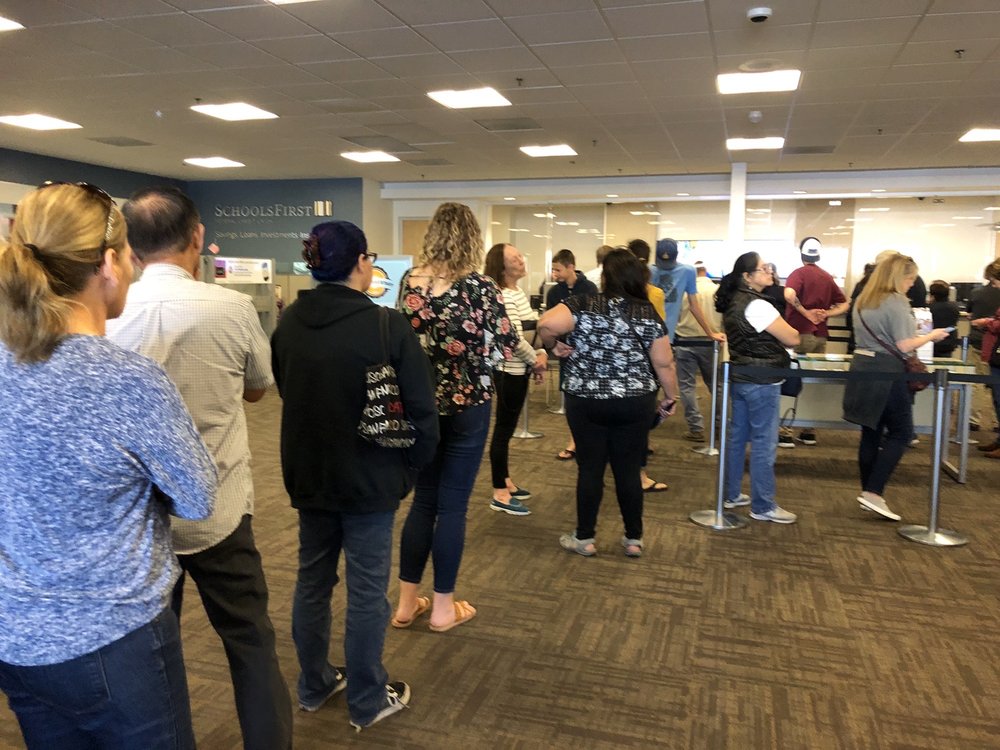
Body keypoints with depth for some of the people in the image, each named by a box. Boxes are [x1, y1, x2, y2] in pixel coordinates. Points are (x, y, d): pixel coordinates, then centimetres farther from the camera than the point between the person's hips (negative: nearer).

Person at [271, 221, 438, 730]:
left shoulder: (287, 323, -2)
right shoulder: (386, 325, -19)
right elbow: (420, 409, -16)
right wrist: (410, 467, -1)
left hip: (308, 474, 5)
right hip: (370, 477, -5)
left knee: (311, 582, 20)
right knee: (366, 592, 9)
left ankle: (313, 686, 37)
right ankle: (367, 702, 25)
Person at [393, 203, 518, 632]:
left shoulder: (410, 282, -1)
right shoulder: (479, 287, -14)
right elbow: (507, 345, -6)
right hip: (467, 403, -4)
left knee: (423, 499, 15)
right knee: (452, 504, 5)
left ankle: (407, 601, 23)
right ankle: (443, 607, 18)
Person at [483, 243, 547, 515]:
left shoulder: (518, 293, 10)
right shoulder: (503, 297, -20)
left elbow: (536, 326, 14)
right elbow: (515, 339, -23)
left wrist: (542, 354, 2)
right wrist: (536, 362, -10)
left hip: (519, 369, 10)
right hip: (509, 371, -10)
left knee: (508, 427, 17)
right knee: (504, 429, -2)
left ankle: (505, 481, 30)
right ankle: (499, 494, 6)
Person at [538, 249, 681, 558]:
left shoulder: (584, 306, -8)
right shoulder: (648, 314, -2)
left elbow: (546, 324, -24)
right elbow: (664, 363, -1)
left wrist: (553, 346, -4)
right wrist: (671, 397, 12)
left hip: (586, 402, -2)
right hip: (635, 404, 2)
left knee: (590, 468, 9)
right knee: (629, 469, 12)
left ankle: (584, 538, 20)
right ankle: (634, 539, 23)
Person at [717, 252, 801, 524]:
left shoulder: (733, 301, 8)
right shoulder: (757, 305, -20)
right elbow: (793, 339, -16)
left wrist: (774, 337, 7)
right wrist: (784, 332, 4)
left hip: (740, 377, 9)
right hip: (761, 383, -9)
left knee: (737, 436, 15)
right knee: (763, 443, -1)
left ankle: (731, 494, 25)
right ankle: (763, 506, 7)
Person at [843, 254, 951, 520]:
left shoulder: (863, 300, 13)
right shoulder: (896, 302, -12)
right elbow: (904, 346, -15)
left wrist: (917, 333, 26)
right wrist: (931, 336, 0)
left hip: (863, 367, 8)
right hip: (887, 373, -8)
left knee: (871, 433, 12)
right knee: (901, 433, 1)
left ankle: (869, 493, 17)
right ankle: (873, 492, -5)